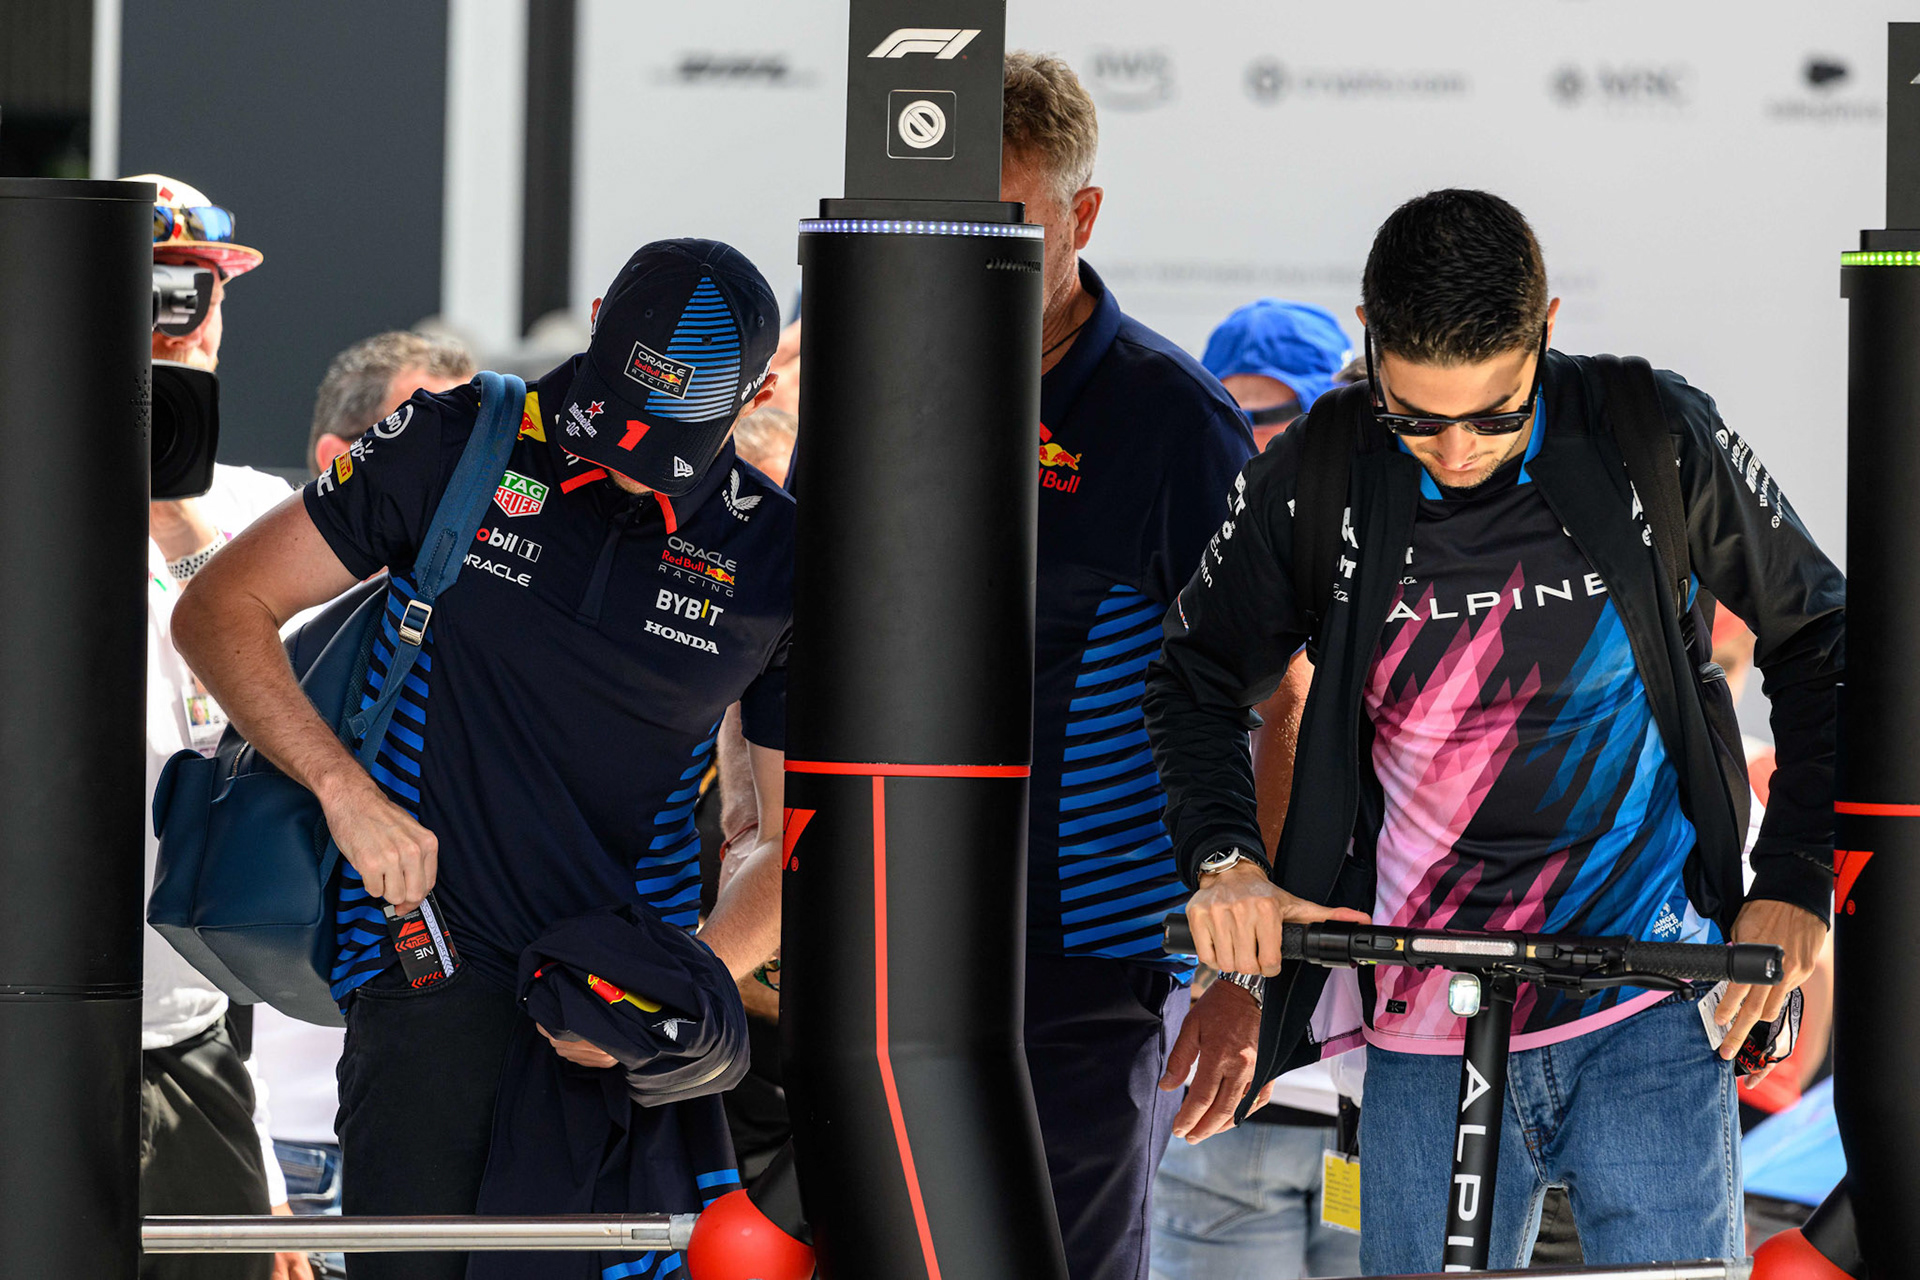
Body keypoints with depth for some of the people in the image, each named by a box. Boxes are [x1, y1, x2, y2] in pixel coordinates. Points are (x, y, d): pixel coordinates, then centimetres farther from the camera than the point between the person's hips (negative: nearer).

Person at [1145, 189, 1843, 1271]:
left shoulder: (1658, 443, -6)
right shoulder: (1315, 486, -3)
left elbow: (1823, 643, 8)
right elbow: (1198, 683, 12)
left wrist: (1796, 889, 0)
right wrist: (1225, 861, -6)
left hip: (1648, 1022, -2)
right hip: (1425, 1043, 2)